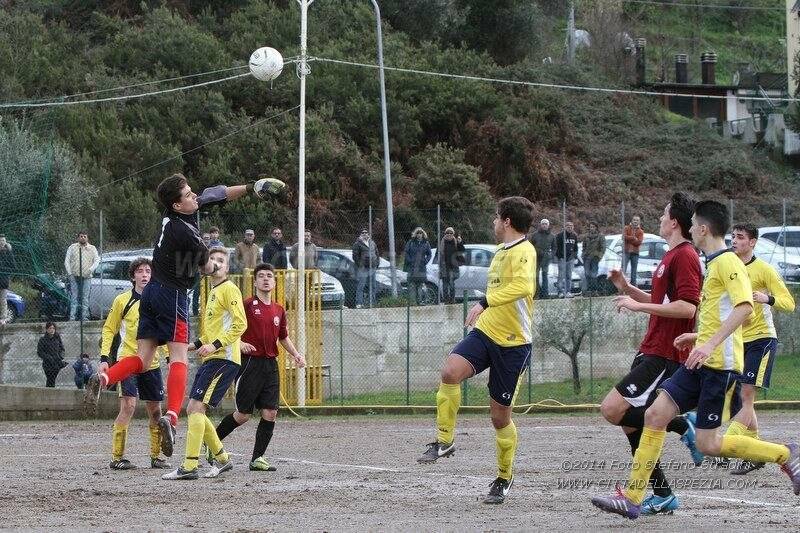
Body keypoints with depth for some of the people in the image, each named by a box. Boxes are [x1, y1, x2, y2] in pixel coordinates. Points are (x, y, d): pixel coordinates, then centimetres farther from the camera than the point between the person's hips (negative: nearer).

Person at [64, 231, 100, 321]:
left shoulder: (92, 248, 10)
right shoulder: (72, 247, 8)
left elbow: (97, 260, 6)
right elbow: (67, 261, 7)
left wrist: (91, 269, -10)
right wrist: (69, 273, -3)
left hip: (86, 277, 1)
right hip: (74, 276, -1)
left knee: (85, 298, 0)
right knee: (74, 297, -4)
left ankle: (84, 317, 4)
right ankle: (72, 317, -5)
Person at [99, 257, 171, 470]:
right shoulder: (123, 300, -3)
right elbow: (109, 330, 3)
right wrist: (104, 358, -6)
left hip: (151, 363, 4)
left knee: (155, 410, 6)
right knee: (128, 405, -16)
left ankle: (155, 456, 18)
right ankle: (117, 457, -11)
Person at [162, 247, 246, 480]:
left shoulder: (229, 289, -6)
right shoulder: (214, 292, 23)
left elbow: (240, 324, -16)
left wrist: (215, 345, -21)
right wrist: (196, 345, 20)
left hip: (223, 359, -10)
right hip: (210, 359, 10)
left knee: (196, 408, -15)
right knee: (192, 410, 10)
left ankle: (189, 467, -18)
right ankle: (221, 458, 20)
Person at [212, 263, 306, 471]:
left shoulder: (279, 310, 13)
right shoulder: (247, 305, -5)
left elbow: (283, 337, 26)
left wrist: (295, 354, 12)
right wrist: (240, 343, -24)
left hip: (271, 364, 6)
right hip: (250, 363, -6)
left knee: (270, 412, -3)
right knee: (243, 414, -4)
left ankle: (258, 458, 3)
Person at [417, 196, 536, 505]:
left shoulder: (523, 251, -14)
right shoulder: (501, 251, 13)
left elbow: (523, 286, -34)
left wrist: (485, 303, -36)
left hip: (513, 344, -6)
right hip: (485, 332, 6)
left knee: (500, 416, 4)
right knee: (450, 371, -25)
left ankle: (504, 478, 24)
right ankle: (444, 441, -14)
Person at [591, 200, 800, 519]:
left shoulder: (728, 263, -13)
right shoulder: (714, 264, 18)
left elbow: (744, 307, -26)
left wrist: (711, 344, -32)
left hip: (720, 364, -9)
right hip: (702, 362, 9)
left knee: (708, 444, -7)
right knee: (656, 414, 0)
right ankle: (632, 498, 0)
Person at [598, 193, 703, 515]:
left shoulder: (685, 256, -12)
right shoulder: (672, 257, 19)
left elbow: (687, 307, -22)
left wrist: (639, 305, -19)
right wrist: (628, 289, 17)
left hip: (664, 356, -10)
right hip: (651, 352, 10)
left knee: (613, 410, -18)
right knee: (631, 424, 7)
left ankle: (681, 426, -9)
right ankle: (662, 496, 10)